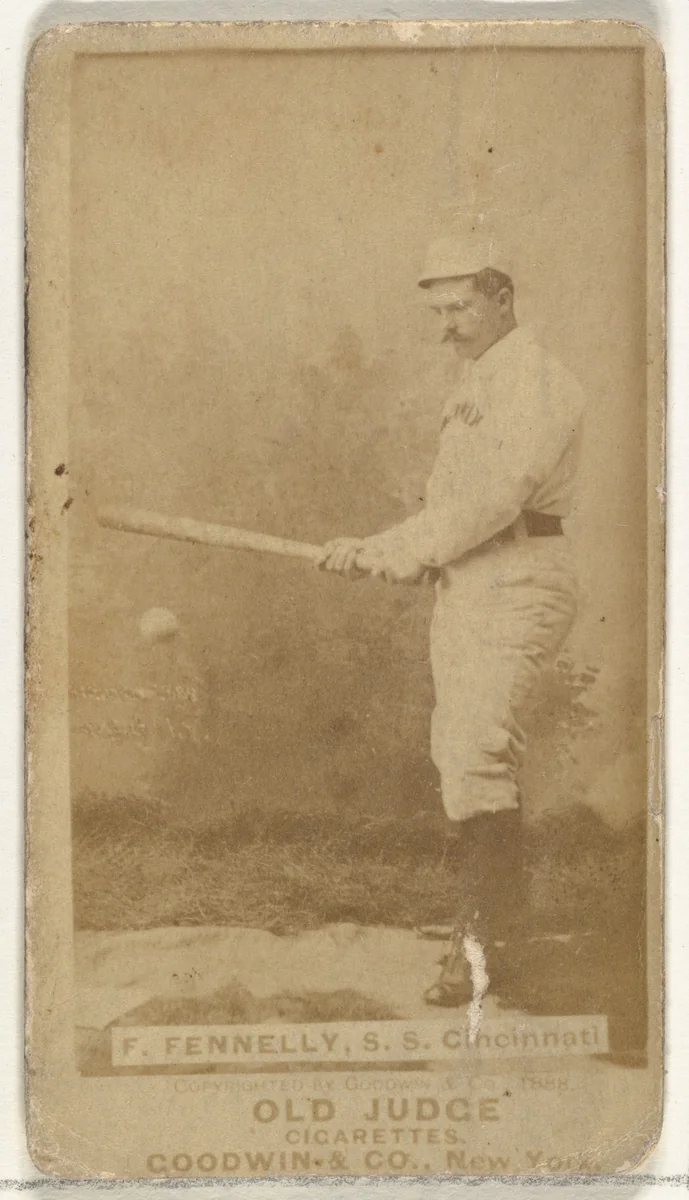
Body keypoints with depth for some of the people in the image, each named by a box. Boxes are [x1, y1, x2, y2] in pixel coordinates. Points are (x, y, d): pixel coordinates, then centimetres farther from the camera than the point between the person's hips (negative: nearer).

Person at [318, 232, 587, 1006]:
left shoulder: (537, 382, -9)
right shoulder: (471, 385, 22)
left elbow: (500, 492, -22)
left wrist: (407, 550, -18)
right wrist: (378, 552, 7)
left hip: (516, 585, -10)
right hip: (463, 586, 10)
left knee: (478, 752, -18)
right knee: (457, 750, 13)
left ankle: (483, 938, -15)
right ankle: (497, 905, 26)